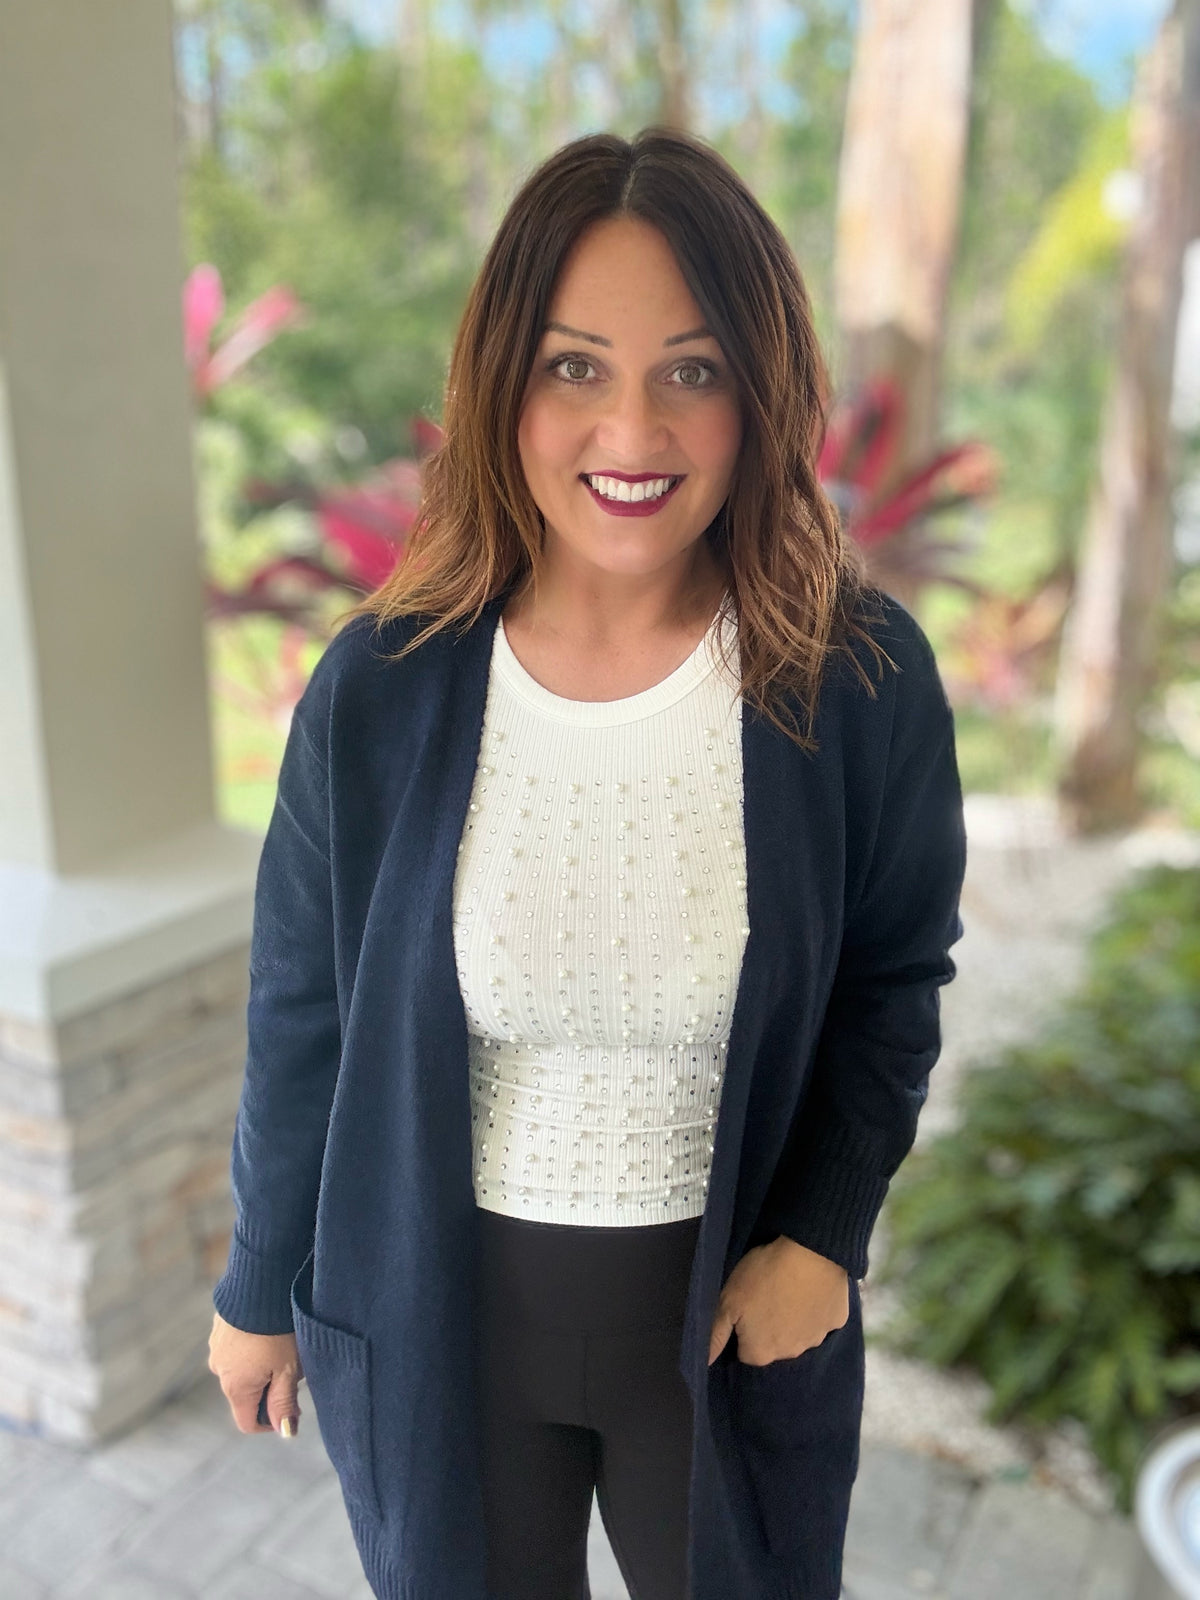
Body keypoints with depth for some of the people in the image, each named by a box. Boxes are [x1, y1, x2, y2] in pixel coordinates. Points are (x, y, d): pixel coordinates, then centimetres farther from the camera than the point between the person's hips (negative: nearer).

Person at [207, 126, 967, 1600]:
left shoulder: (861, 680, -15)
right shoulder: (379, 688, -15)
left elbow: (896, 978, -1)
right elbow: (302, 1018, -4)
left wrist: (821, 1233, -10)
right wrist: (260, 1288, 6)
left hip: (728, 1306, 1)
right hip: (440, 1313, 1)